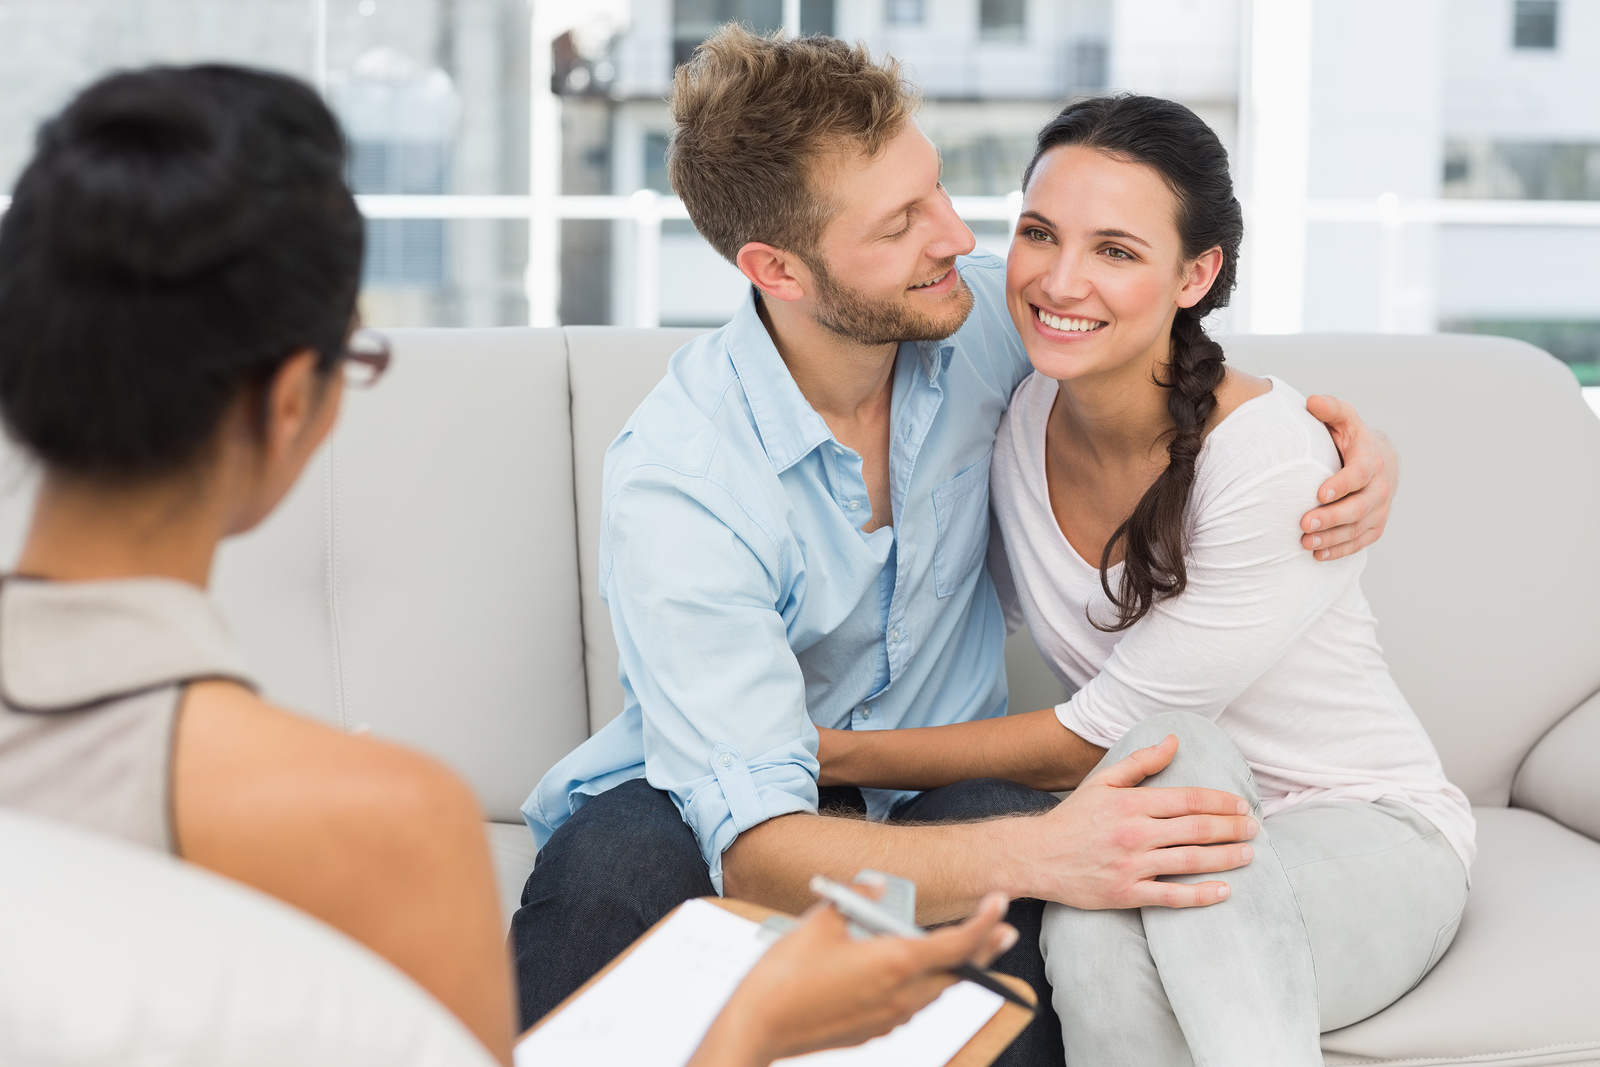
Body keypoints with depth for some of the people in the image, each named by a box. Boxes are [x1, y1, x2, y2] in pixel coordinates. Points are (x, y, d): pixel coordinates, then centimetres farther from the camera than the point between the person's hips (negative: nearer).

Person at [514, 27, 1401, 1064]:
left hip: (945, 781, 4)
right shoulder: (676, 482, -25)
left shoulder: (979, 315, -10)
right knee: (612, 867, -39)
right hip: (720, 804, -3)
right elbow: (756, 849, -32)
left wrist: (1338, 423, -8)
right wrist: (1036, 854, -48)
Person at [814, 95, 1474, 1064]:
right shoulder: (1020, 423, -5)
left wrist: (826, 754, -16)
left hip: (1367, 836, -3)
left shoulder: (1274, 461, -24)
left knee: (1171, 752, -38)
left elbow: (1098, 737, -19)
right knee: (1096, 941, -35)